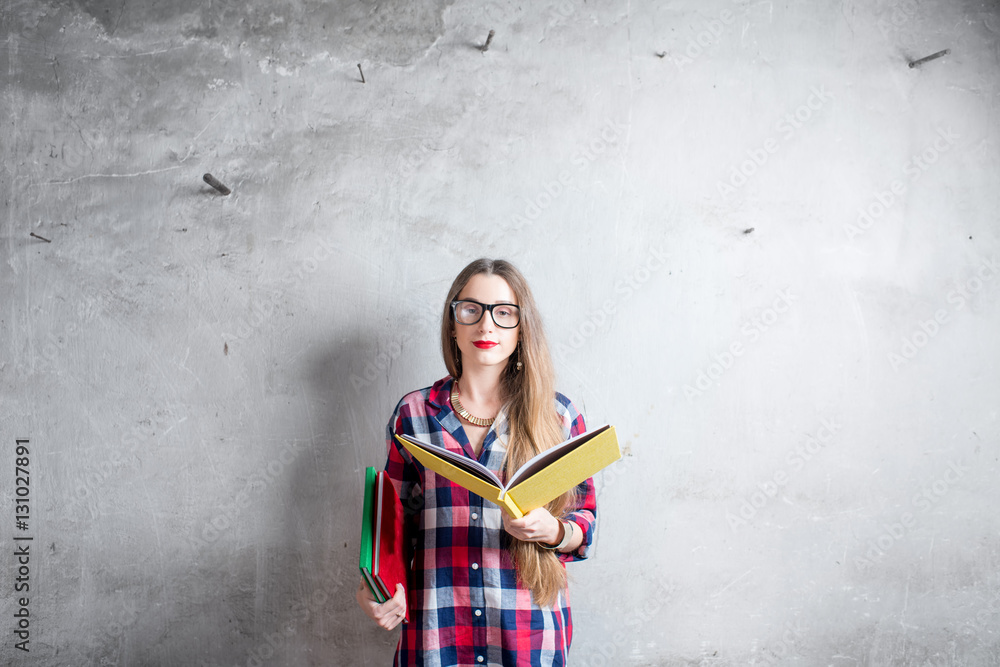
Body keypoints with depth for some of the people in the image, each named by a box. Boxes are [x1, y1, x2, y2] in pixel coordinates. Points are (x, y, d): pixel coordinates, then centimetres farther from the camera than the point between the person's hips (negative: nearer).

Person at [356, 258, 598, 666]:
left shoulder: (559, 416, 0)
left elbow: (585, 519, 5)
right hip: (436, 631, 1)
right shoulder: (414, 414, 2)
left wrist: (551, 531, -16)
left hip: (530, 633, 0)